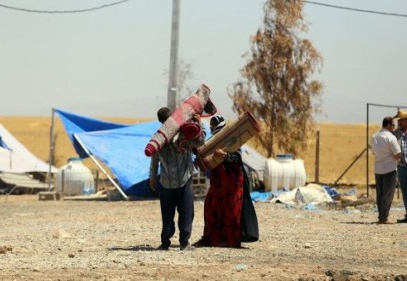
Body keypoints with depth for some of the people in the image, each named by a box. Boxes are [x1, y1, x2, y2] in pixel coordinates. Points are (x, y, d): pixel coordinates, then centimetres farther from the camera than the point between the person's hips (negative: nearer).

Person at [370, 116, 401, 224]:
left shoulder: (374, 137, 9)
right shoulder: (391, 137, -13)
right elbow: (398, 155, -15)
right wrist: (394, 157, 7)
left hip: (377, 169, 6)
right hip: (389, 169, -6)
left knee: (380, 195, 11)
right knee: (387, 195, -3)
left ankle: (381, 217, 13)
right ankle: (384, 218, -6)